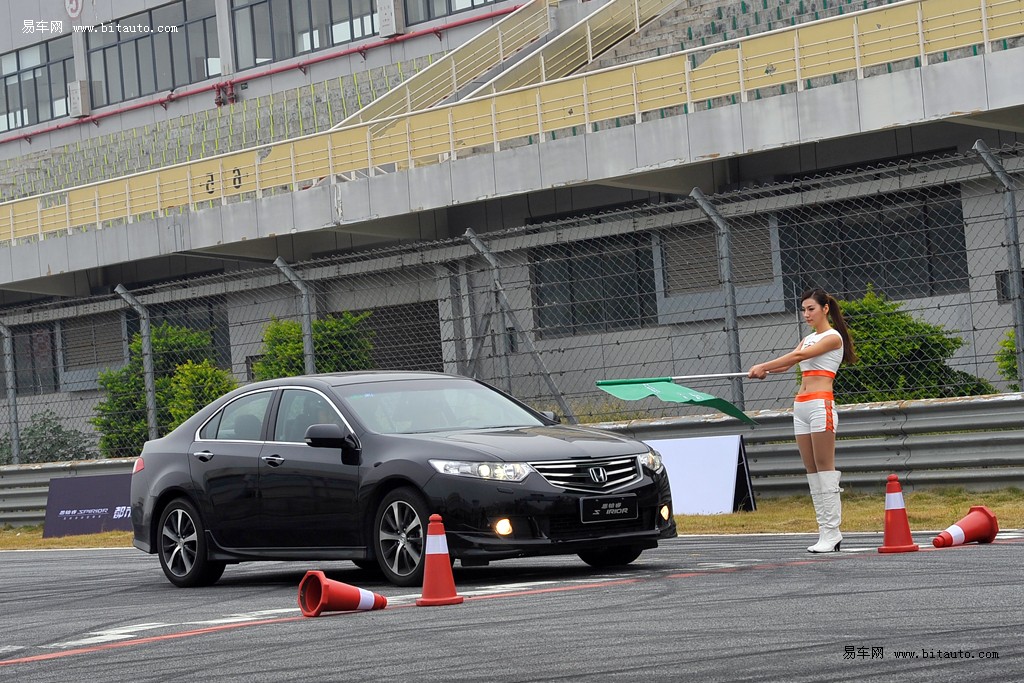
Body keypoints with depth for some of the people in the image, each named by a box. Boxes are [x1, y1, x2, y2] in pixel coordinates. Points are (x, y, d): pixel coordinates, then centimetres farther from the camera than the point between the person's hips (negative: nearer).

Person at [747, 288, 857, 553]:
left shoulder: (833, 337, -3)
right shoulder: (808, 339, 21)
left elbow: (799, 356, -14)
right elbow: (788, 363, 11)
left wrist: (762, 366, -17)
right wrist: (764, 370, -10)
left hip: (821, 404, -8)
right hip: (801, 406, 8)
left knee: (825, 469, -9)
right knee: (812, 471, 4)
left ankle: (832, 531, -10)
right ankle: (825, 532, 4)